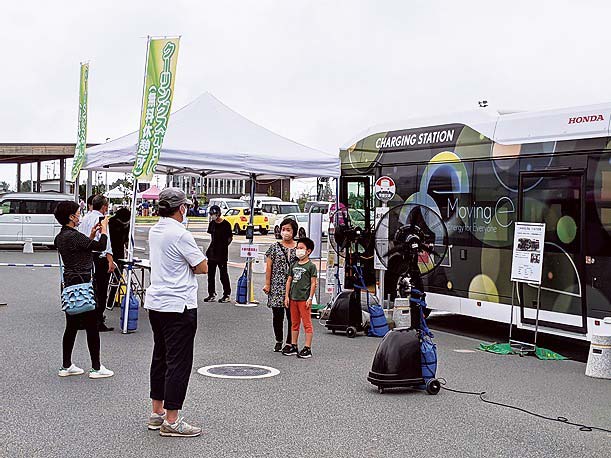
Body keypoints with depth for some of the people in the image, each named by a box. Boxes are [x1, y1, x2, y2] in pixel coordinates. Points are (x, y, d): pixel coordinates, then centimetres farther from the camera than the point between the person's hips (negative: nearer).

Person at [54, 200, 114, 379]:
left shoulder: (60, 237, 10)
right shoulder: (73, 236, -19)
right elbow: (100, 246, -15)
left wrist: (92, 235, 16)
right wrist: (104, 228, -1)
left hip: (70, 283, 10)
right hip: (82, 283, -10)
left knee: (71, 326, 15)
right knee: (92, 326, 0)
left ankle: (66, 366, 21)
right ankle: (96, 368, 7)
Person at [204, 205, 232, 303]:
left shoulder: (226, 224, -9)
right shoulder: (212, 224, 10)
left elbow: (230, 238, -4)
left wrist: (223, 246, -7)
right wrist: (209, 249, 15)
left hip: (222, 254, -7)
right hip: (212, 253, 7)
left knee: (223, 274, 0)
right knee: (210, 274, 9)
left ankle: (227, 294, 9)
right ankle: (212, 294, 17)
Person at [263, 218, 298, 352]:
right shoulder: (274, 247, 5)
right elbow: (269, 267, 6)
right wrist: (267, 284, 1)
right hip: (277, 286, 0)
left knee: (292, 315, -1)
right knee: (277, 314, 4)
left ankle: (289, 342, 9)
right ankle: (278, 341, 21)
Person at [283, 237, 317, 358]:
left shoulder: (311, 266, -5)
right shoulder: (294, 265, 12)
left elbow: (313, 283, -7)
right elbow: (289, 281, 15)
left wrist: (310, 298, -11)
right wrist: (287, 296, 9)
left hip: (304, 299, -7)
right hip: (293, 298, 7)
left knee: (307, 323, -3)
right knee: (295, 323, 14)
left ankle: (307, 348, 0)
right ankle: (293, 346, 22)